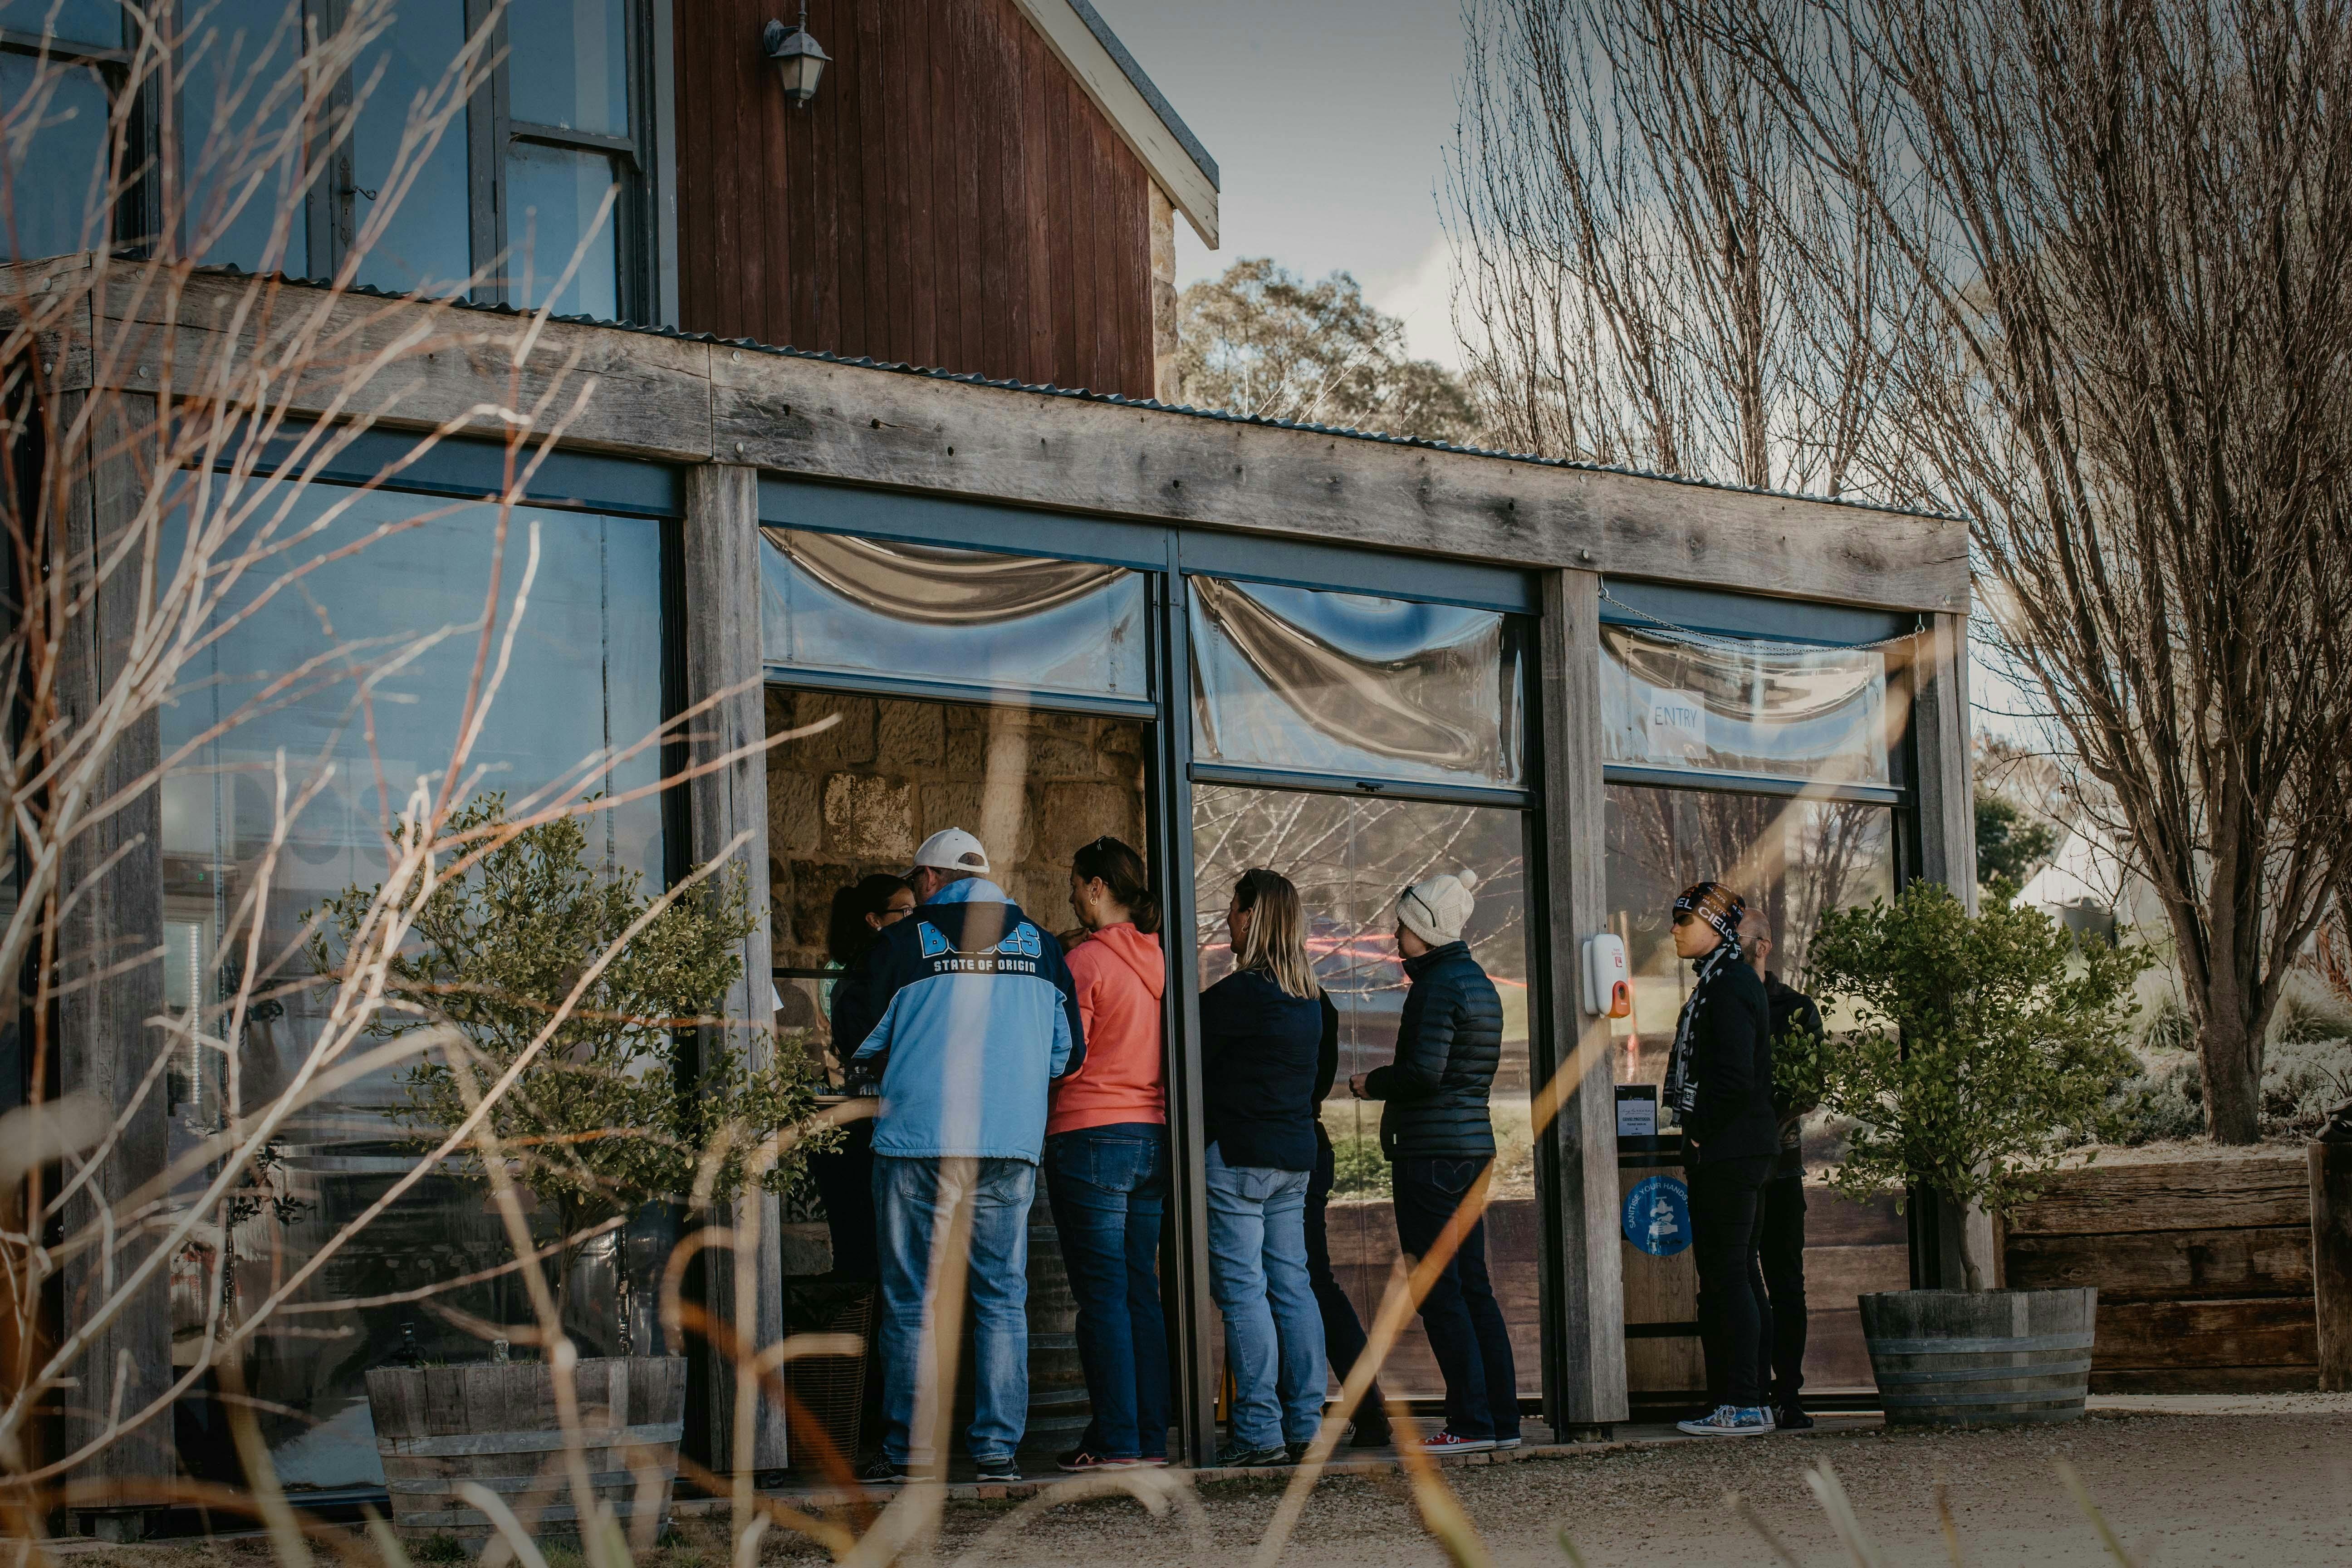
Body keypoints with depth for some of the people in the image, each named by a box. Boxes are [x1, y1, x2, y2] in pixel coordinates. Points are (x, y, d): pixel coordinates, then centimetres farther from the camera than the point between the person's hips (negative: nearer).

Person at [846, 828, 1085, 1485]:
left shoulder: (901, 945, 1)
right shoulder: (1039, 945, 10)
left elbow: (863, 1045, 7)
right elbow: (1067, 1053, 12)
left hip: (916, 1141, -2)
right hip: (1011, 1145, 2)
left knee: (913, 1302, 3)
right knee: (1002, 1297, 6)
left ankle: (911, 1450, 3)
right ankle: (999, 1448, 3)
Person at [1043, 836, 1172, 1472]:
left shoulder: (1086, 960, -11)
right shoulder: (1158, 960, 10)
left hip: (1091, 1134, -7)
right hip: (1153, 1134, 7)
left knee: (1103, 1295, -5)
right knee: (1142, 1291, 9)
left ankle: (1116, 1441, -6)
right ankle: (1151, 1437, 9)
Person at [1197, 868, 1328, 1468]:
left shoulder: (1237, 993, -14)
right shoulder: (1307, 999, 11)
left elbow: (1193, 1056, -7)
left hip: (1237, 1154, -8)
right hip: (1296, 1153, 8)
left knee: (1243, 1289, -6)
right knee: (1292, 1286, 9)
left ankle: (1259, 1430, -8)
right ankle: (1304, 1425, 9)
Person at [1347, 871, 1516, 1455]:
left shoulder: (1438, 986, -14)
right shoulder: (1477, 981, 16)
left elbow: (1424, 1072, -22)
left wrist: (1369, 1084, -5)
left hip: (1432, 1152, -10)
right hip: (1474, 1144, 10)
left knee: (1439, 1291, -6)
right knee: (1473, 1286, 12)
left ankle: (1472, 1422, -6)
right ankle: (1502, 1418, 12)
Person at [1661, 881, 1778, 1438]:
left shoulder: (1732, 987, -14)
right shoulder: (1714, 984, 17)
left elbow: (1735, 1079, -22)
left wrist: (1703, 1136, -13)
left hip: (1728, 1155, -10)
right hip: (1716, 1156, 10)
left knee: (1728, 1275, -8)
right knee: (1719, 1277, 11)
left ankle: (1745, 1406, -6)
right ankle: (1731, 1403, 15)